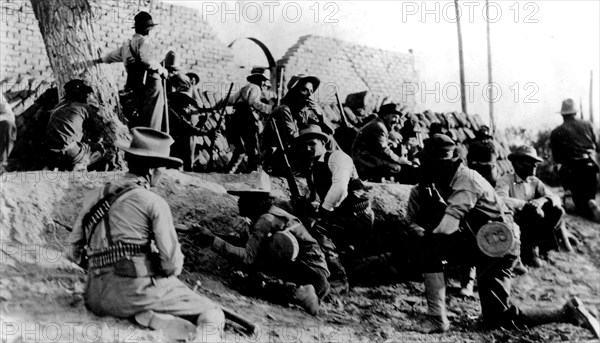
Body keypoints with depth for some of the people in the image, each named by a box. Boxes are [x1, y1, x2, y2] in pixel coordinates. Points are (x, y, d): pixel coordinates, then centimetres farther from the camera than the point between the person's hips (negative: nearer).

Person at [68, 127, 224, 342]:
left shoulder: (94, 197, 12)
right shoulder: (153, 202, -7)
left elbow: (74, 251, 16)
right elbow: (172, 262, -9)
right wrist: (167, 271, 12)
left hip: (97, 298, 6)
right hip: (139, 290, -6)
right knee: (213, 315, 7)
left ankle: (148, 317, 4)